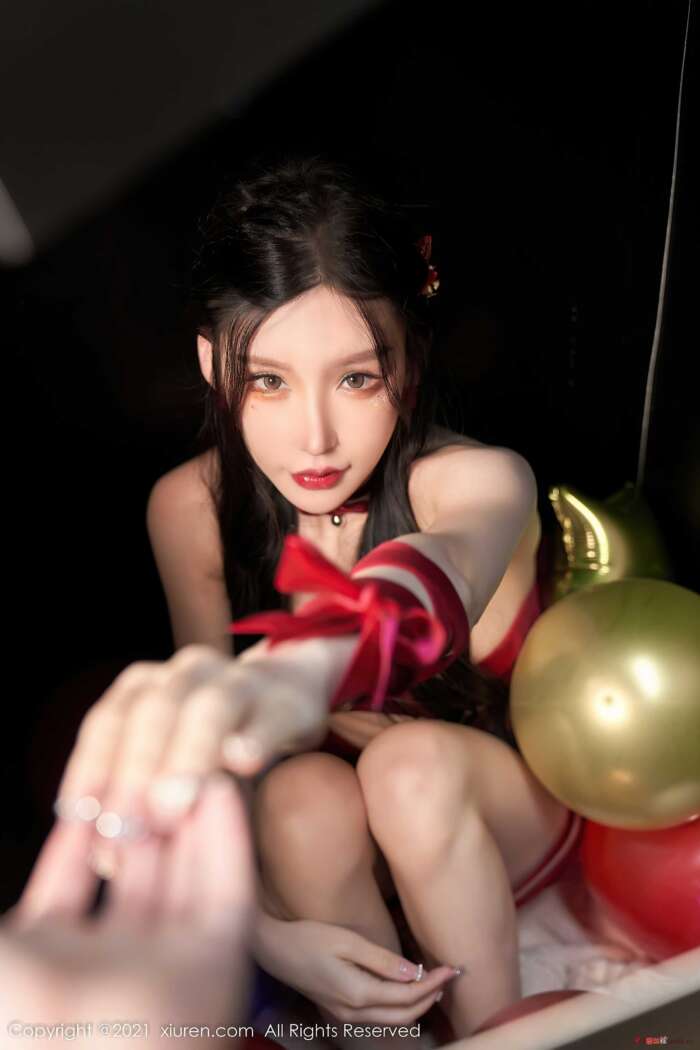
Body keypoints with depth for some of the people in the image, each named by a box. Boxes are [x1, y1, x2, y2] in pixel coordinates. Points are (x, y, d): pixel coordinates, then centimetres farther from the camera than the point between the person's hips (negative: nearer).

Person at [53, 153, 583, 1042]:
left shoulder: (479, 481, -26)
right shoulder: (190, 509, -16)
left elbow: (436, 569, -51)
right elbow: (216, 745, -15)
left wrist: (305, 667, -74)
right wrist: (265, 931, -32)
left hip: (498, 824, -1)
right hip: (319, 839, 2)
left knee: (414, 765, -34)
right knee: (307, 798, -33)